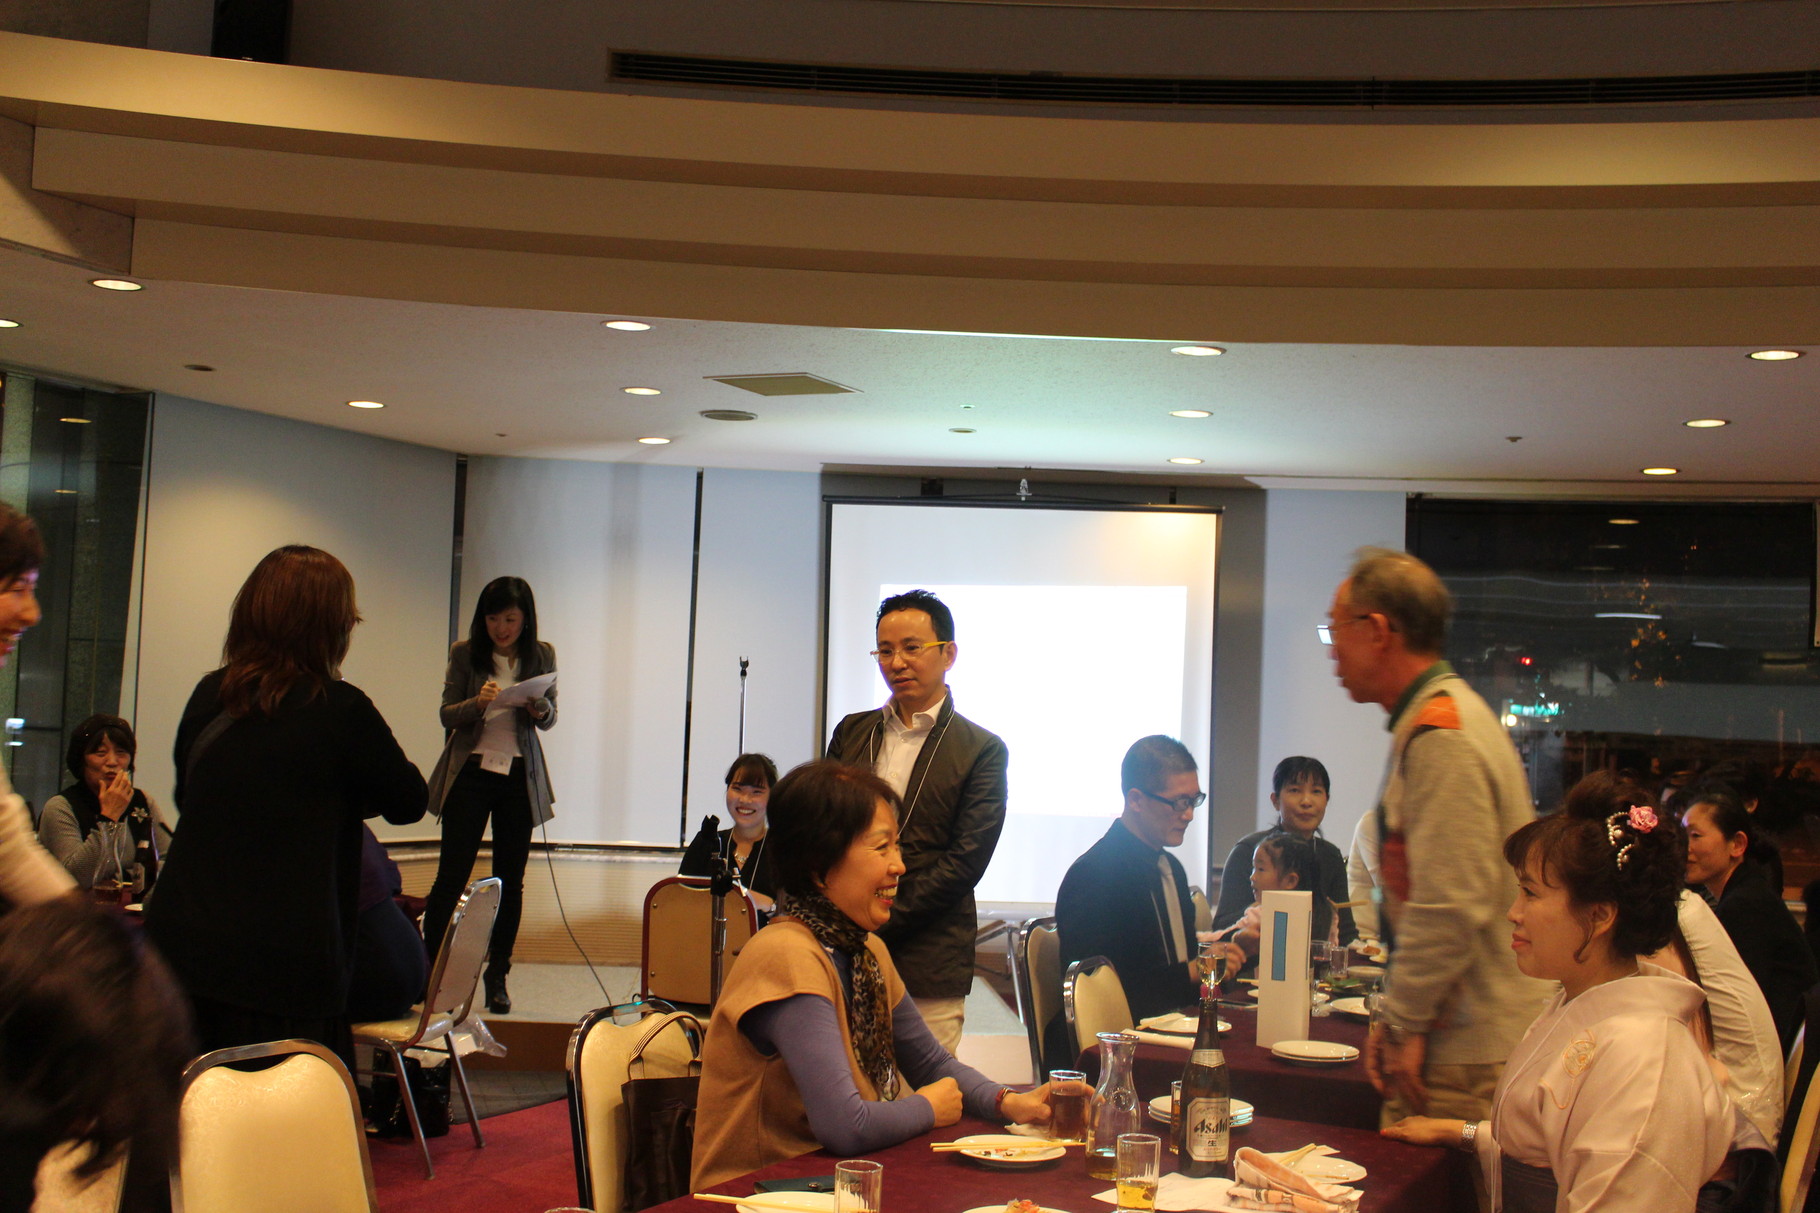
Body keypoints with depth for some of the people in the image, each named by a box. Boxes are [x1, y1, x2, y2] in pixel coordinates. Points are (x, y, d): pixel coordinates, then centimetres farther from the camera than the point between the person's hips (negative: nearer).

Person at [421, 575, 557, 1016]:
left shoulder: (542, 656, 2)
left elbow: (550, 717, 6)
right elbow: (446, 715, -2)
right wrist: (478, 703, -22)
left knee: (510, 880, 5)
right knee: (452, 876, -3)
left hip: (520, 776, 2)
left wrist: (540, 709, -18)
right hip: (470, 772, -2)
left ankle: (498, 977, 15)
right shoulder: (465, 653, -3)